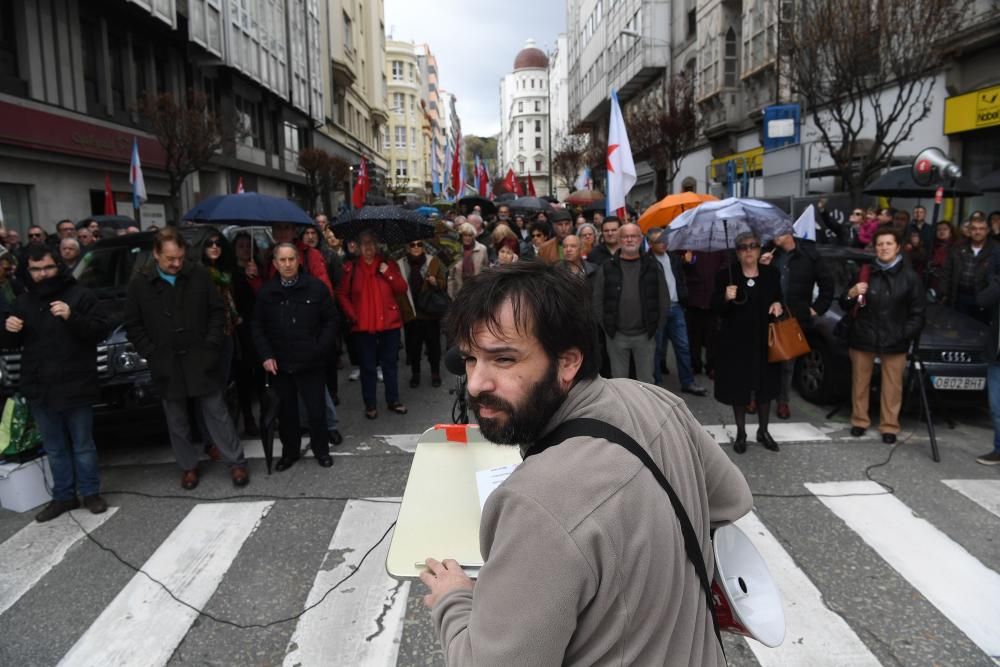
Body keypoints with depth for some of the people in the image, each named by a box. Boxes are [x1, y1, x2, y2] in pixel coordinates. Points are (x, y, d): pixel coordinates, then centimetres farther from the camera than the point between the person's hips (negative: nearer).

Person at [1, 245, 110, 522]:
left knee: (83, 445, 6)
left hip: (75, 387, -5)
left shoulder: (80, 295, -3)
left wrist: (72, 317, -27)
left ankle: (90, 493, 20)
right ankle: (63, 496, 25)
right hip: (39, 389, 5)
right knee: (55, 449, 14)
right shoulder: (23, 302, 13)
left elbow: (101, 330, -12)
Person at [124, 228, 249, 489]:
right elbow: (133, 326, 3)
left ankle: (236, 462, 12)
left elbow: (218, 310, 2)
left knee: (217, 413, 5)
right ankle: (188, 466, 27)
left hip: (201, 362, -1)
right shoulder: (139, 283, -2)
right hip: (166, 367, 1)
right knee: (177, 421, 12)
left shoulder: (199, 274, -3)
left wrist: (211, 344, -6)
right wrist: (152, 354, -5)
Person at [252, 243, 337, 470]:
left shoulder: (316, 287, -6)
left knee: (317, 408, 5)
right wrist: (266, 355, -3)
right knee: (286, 410, 13)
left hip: (310, 362, -2)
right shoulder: (266, 291, 1)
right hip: (280, 363, 2)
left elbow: (331, 320, -2)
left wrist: (319, 349, -10)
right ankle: (290, 451, 31)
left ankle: (321, 449, 26)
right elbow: (258, 326, 7)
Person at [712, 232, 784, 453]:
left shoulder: (771, 274, 4)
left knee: (765, 385, 10)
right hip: (736, 341, -2)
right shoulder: (726, 275, -4)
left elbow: (778, 299, 15)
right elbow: (716, 309, -6)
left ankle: (763, 431, 27)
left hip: (765, 341, 2)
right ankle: (741, 433, 21)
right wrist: (726, 298, -26)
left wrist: (777, 304, -7)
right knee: (738, 387, 5)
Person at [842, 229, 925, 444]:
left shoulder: (910, 276, 1)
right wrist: (851, 294, -12)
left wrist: (906, 334, -7)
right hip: (862, 337, 1)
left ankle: (889, 426, 15)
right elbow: (845, 307, 9)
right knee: (860, 382, 10)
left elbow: (917, 313, 5)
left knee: (892, 385, 3)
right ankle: (860, 420, 24)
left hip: (894, 341, -1)